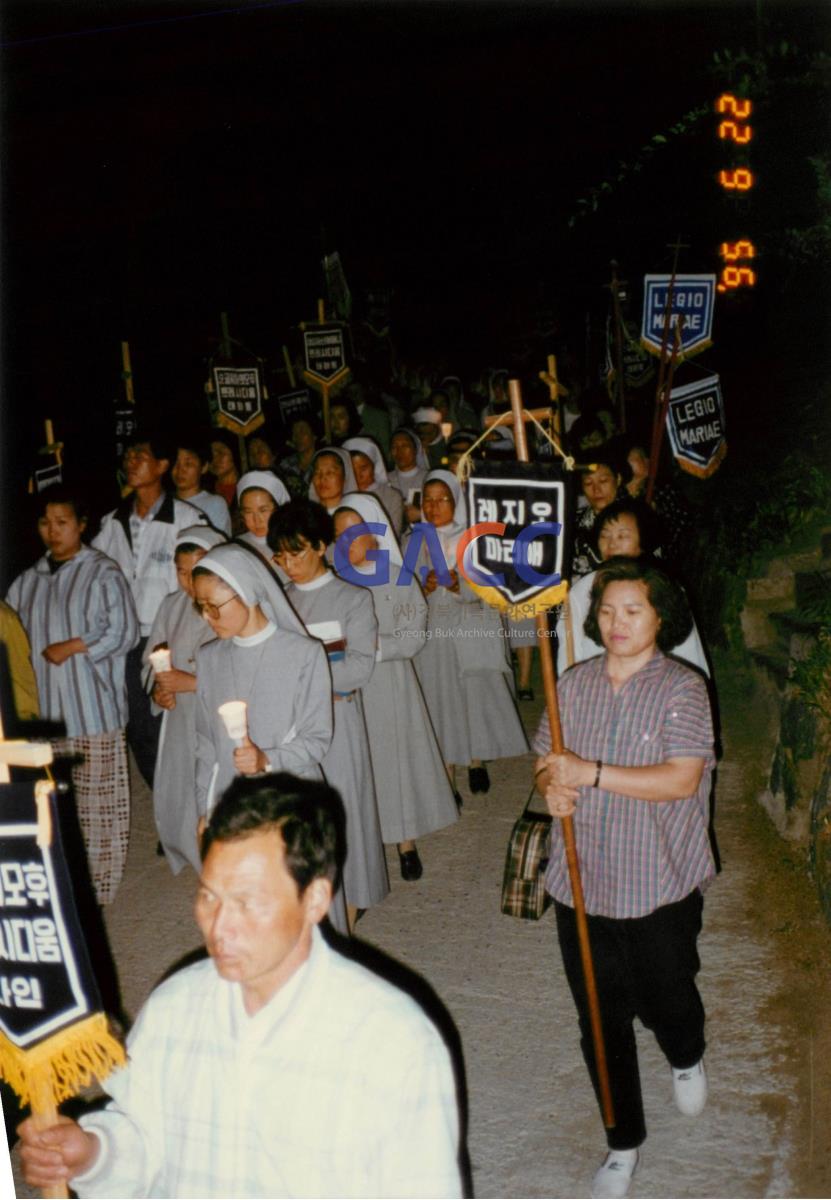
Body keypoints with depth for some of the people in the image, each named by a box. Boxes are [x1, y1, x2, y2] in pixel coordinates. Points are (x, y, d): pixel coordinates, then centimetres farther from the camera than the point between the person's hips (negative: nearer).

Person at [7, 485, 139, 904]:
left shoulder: (103, 573, -3)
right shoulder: (29, 580, 13)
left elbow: (125, 632, -7)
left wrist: (74, 646, -12)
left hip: (94, 708, -5)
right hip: (44, 710, 5)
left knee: (98, 802, 1)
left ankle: (99, 887, 12)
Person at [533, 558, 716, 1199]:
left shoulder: (682, 688, -11)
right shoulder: (576, 683, 3)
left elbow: (682, 780, -21)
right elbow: (548, 758, 12)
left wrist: (590, 773, -25)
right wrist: (552, 787, -12)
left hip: (660, 888, -3)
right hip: (582, 884, 4)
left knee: (665, 1002, 13)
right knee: (602, 1020, 11)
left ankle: (688, 1058, 52)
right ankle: (624, 1142, 32)